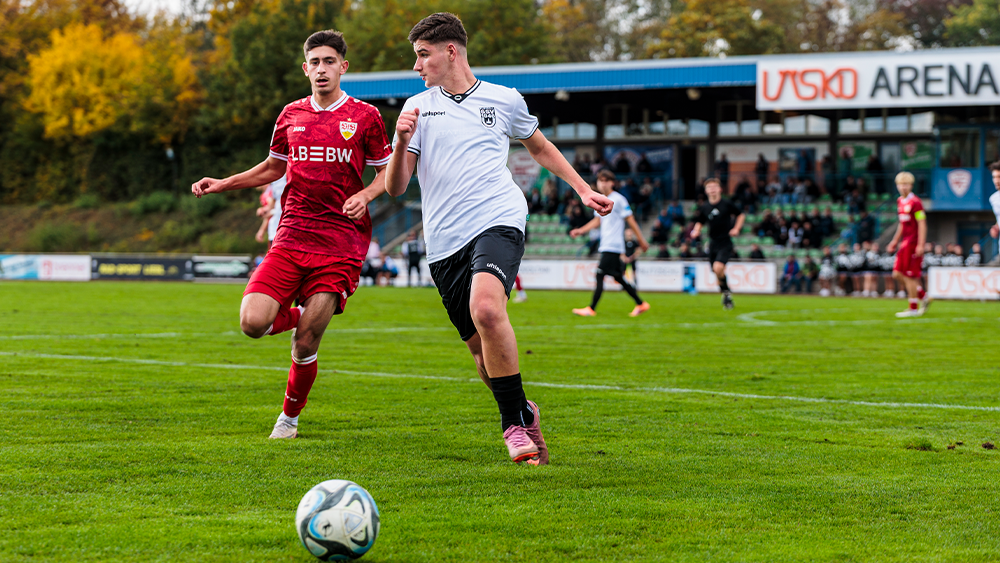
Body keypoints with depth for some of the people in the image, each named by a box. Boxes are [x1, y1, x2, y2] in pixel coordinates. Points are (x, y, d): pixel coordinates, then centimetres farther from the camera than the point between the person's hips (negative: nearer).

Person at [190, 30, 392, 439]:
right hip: (291, 236, 3)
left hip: (340, 244, -3)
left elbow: (387, 172, 10)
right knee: (253, 323, -15)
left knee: (305, 345, -8)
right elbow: (273, 168, 27)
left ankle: (290, 417, 17)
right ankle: (299, 316, 19)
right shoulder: (291, 115, 12)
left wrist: (365, 195, -11)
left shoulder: (364, 117, 3)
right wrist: (223, 185, 16)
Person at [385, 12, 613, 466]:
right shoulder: (417, 108, 12)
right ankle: (523, 412, 31)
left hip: (497, 222, -3)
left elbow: (540, 147, 30)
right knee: (482, 351, 2)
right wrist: (401, 143, -12)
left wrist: (583, 190, 24)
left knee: (486, 309, -31)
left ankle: (513, 420, -18)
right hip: (445, 243, 3)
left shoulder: (504, 100, 11)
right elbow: (395, 188, 6)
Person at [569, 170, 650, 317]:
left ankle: (591, 309, -9)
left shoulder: (618, 199, -9)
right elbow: (597, 221, 26)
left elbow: (630, 221, -7)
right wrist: (580, 230, 16)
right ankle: (640, 304, 17)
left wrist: (641, 241, -5)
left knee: (600, 275, -11)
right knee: (618, 277, 10)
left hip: (613, 246, -8)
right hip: (605, 246, 8)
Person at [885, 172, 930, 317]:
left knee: (910, 276, -4)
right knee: (898, 273, 8)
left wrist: (921, 245, -20)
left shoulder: (915, 203, -13)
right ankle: (923, 297, 19)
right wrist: (895, 241, 24)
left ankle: (913, 308, 5)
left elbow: (922, 225, -15)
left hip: (913, 243, -9)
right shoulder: (900, 202, 13)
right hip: (905, 243, 9)